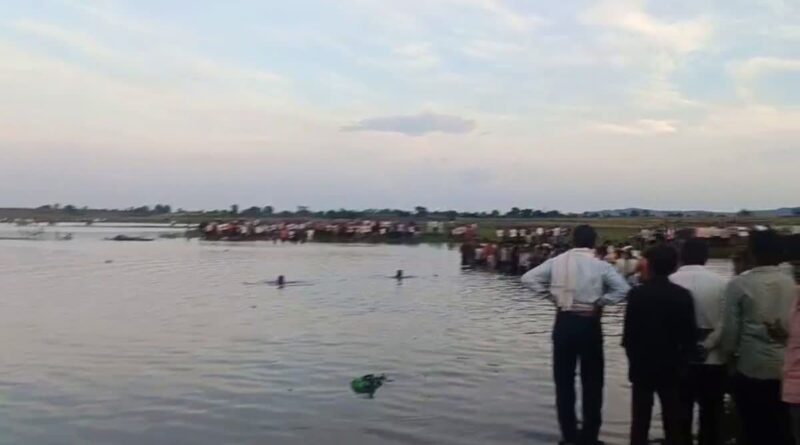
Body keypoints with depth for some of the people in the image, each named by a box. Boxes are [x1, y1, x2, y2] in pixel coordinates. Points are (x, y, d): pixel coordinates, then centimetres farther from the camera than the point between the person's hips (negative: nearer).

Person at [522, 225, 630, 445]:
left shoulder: (557, 261, 0)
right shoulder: (600, 265, -6)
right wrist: (600, 301, -2)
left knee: (564, 381, 12)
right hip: (589, 324, -2)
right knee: (592, 382, 11)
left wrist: (551, 295, 3)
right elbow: (622, 289, -12)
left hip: (564, 323, 2)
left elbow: (529, 278, -1)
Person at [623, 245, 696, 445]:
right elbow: (689, 334, -5)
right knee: (673, 420, 11)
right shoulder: (683, 295, -7)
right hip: (671, 366, 1)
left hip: (642, 364, -1)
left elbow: (629, 331, -9)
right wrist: (682, 362, 9)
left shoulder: (636, 293, -12)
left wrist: (633, 356, 7)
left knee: (640, 420, 8)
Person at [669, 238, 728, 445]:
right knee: (711, 416, 13)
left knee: (680, 416, 12)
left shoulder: (670, 282, -8)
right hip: (713, 359, 0)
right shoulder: (721, 283, -7)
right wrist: (706, 345, -5)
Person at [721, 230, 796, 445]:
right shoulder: (792, 284, -2)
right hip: (786, 366, 3)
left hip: (752, 366, -3)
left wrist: (730, 353, 10)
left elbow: (730, 327, -6)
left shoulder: (739, 284, -10)